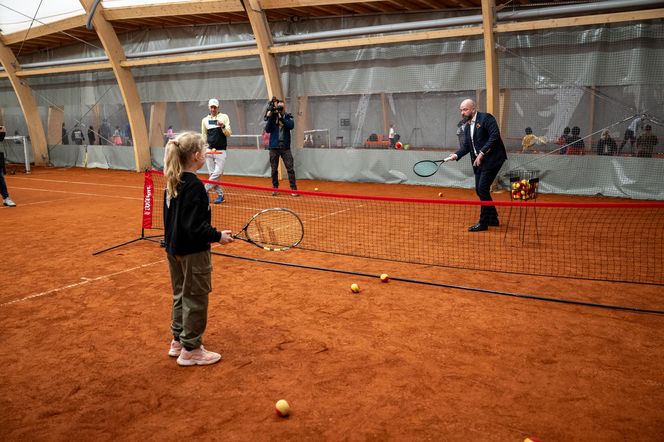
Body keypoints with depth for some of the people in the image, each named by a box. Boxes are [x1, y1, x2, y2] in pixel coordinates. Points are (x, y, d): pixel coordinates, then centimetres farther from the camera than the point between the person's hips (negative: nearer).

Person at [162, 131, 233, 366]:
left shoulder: (172, 183, 5)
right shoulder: (194, 186, -23)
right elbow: (195, 227, -26)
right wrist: (218, 236, -16)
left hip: (174, 248, 9)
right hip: (193, 252, -9)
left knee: (181, 295, 20)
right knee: (195, 300, 4)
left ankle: (178, 341, 33)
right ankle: (191, 350, 15)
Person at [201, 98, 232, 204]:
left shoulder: (224, 117, 3)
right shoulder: (205, 120, 11)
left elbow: (228, 134, -3)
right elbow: (203, 137, 15)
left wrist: (223, 127, -22)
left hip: (220, 151, -3)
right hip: (209, 151, 3)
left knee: (217, 173, -10)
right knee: (212, 173, 1)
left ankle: (204, 190, 2)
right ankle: (220, 195, 8)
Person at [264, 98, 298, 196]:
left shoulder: (288, 117, 5)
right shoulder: (273, 117, 5)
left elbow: (291, 125, -15)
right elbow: (268, 130, -3)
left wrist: (281, 117, -22)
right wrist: (270, 118, -15)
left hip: (285, 147, -1)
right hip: (274, 147, 1)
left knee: (290, 169, -7)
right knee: (274, 170, 6)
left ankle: (294, 189, -5)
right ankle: (275, 189, 17)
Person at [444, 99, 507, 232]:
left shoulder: (486, 118, -9)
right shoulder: (467, 127, 16)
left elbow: (494, 136, -18)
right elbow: (466, 146, 14)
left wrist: (482, 153, -22)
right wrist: (456, 155, -5)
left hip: (491, 160, -9)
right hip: (479, 162, 9)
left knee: (483, 189, -11)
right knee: (479, 190, 10)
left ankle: (483, 223, -1)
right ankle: (493, 219, 25)